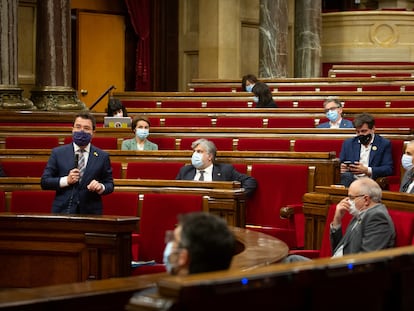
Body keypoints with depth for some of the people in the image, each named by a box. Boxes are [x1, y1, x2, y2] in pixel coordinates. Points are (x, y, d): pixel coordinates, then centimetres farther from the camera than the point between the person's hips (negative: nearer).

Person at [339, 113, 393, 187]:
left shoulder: (384, 144, 8)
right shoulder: (348, 143, 19)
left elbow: (388, 169, -1)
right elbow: (339, 164, 20)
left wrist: (367, 170, -16)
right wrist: (341, 168, -7)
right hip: (351, 180, 3)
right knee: (346, 176, -35)